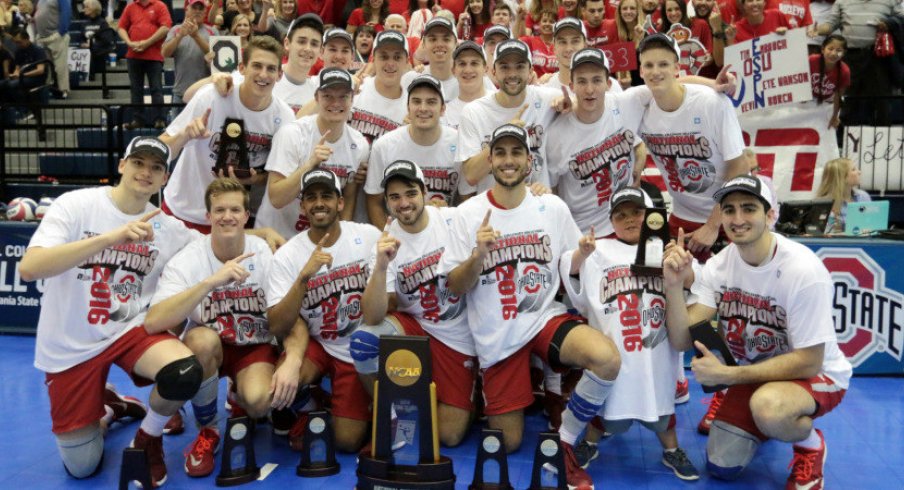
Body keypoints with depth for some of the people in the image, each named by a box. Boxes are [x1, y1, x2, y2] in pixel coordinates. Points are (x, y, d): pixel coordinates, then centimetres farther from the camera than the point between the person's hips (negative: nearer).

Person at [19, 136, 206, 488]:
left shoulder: (167, 227, -3)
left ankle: (148, 438, 2)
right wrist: (110, 237, -39)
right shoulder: (77, 204, -14)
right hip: (69, 345, -2)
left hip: (131, 329, 2)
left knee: (185, 374, -31)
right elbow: (28, 268, -27)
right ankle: (104, 404, 35)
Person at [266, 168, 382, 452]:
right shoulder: (286, 255, -12)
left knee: (347, 441, -5)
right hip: (316, 344, 1)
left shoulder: (369, 236, -12)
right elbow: (276, 325, -22)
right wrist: (305, 276, -34)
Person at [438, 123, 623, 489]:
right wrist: (478, 255, -23)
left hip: (546, 317, 1)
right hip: (497, 334, -1)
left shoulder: (553, 207, 1)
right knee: (507, 443, 3)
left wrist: (582, 255, -14)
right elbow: (455, 288, -4)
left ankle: (563, 439, -4)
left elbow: (570, 270, 9)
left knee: (608, 360, -30)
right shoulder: (469, 213, -5)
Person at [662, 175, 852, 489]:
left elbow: (808, 362, -24)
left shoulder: (802, 271, -27)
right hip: (755, 373, 5)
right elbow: (684, 340, -16)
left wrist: (725, 375, -29)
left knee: (767, 405, -37)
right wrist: (674, 286, -33)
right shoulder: (718, 266, -11)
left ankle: (811, 446, -3)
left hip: (817, 375, -5)